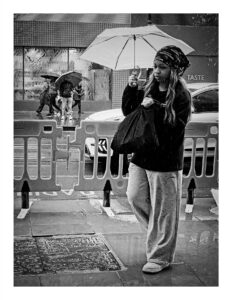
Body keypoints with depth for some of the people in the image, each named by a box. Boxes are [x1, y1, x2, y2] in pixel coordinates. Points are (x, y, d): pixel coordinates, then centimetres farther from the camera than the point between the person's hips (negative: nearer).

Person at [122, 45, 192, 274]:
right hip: (141, 155, 7)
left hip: (165, 161, -7)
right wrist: (131, 89, -2)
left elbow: (176, 127, -20)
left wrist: (155, 109, -27)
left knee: (163, 210, 3)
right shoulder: (149, 88, 7)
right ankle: (157, 230, 38)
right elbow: (128, 111, 11)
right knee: (135, 197, 13)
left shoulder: (181, 95, -12)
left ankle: (160, 257, 18)